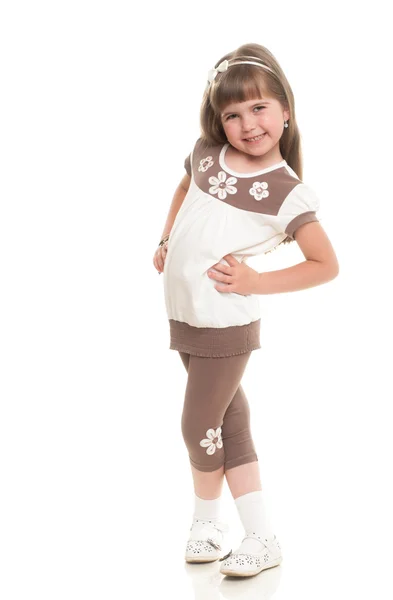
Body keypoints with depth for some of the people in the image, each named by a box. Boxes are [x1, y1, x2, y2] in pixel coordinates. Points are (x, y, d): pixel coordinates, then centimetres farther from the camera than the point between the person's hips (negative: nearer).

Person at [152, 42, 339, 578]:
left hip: (226, 323, -6)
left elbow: (327, 266, -12)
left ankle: (206, 522, 27)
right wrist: (166, 241, 13)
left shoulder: (287, 192, -15)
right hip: (184, 313, 6)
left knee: (199, 426, 2)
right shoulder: (205, 153, 1)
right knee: (228, 421, 12)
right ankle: (260, 537, 23)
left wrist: (256, 283, -17)